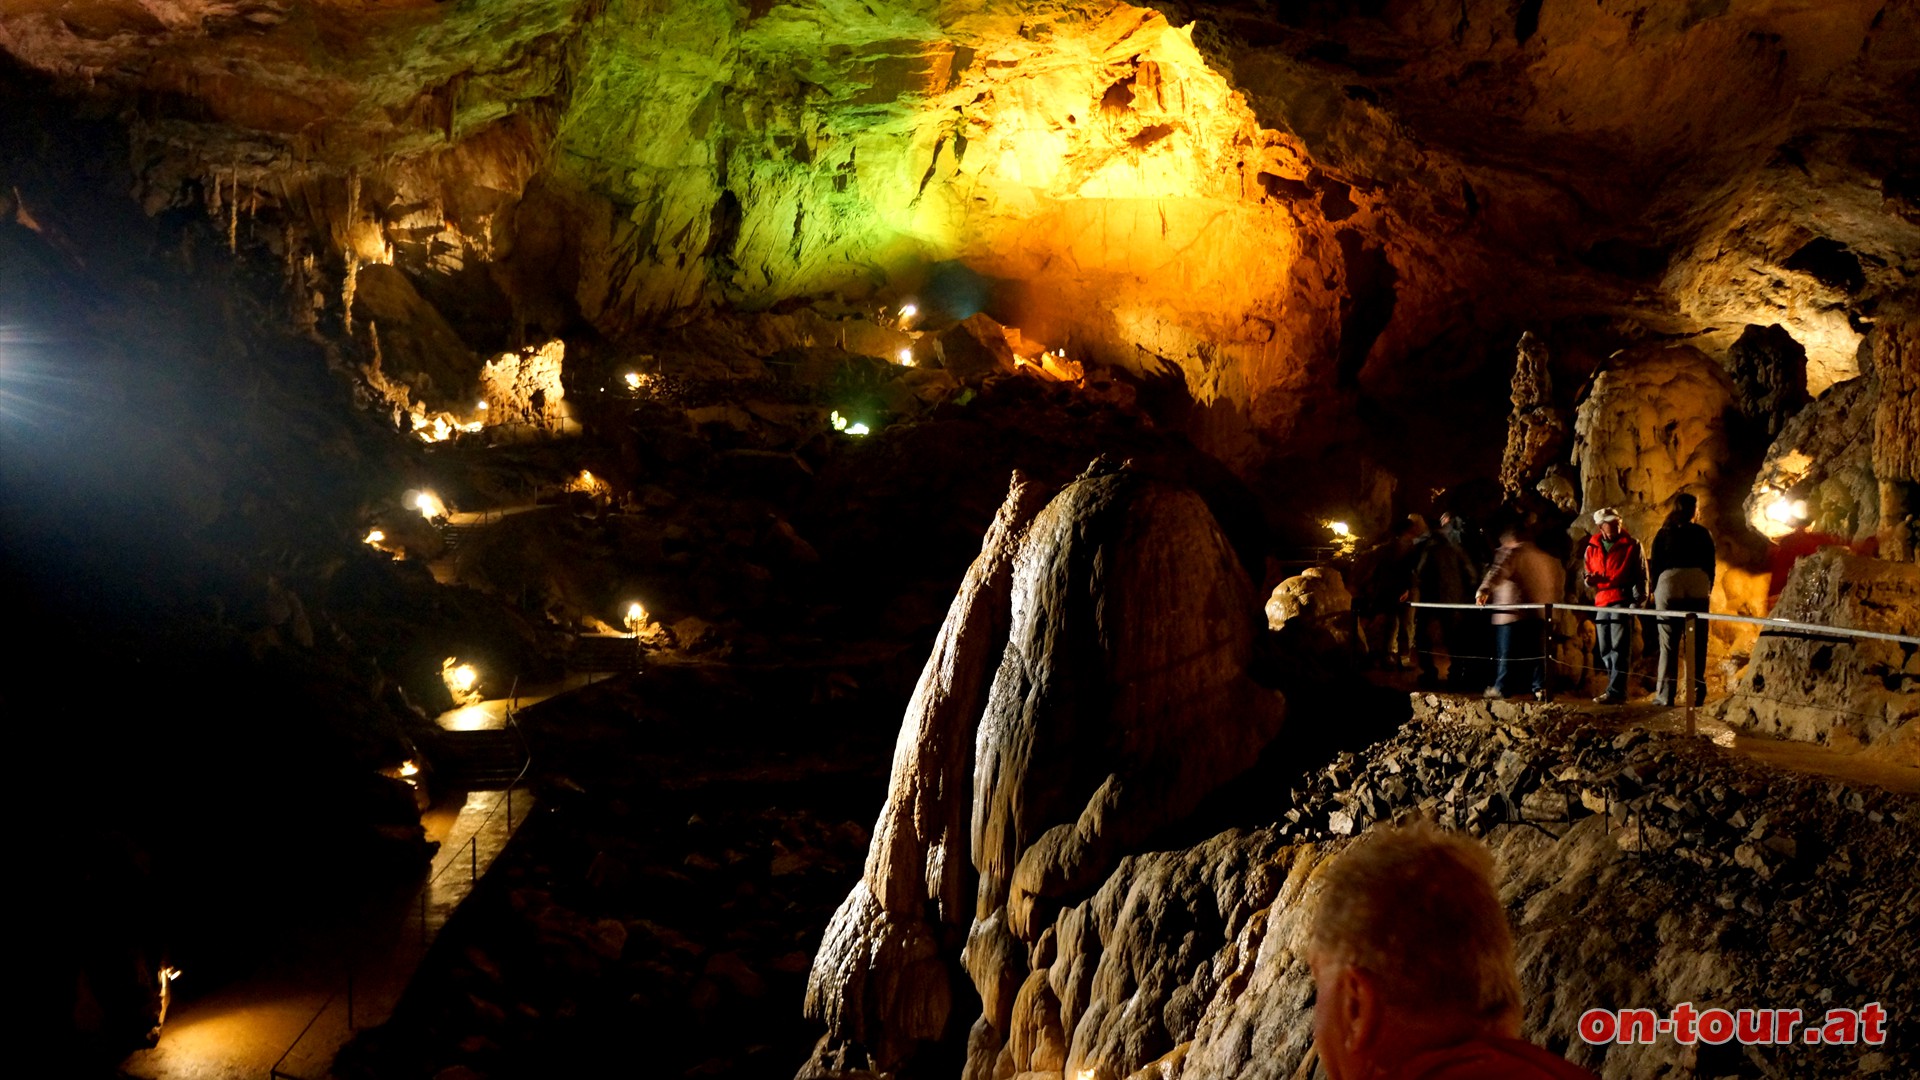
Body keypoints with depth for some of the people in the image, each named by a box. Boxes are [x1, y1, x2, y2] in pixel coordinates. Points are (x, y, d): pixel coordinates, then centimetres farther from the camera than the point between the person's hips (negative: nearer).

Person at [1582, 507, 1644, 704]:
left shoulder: (1632, 545, 3)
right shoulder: (1592, 548, 14)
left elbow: (1641, 575, 2)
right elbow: (1588, 574, 24)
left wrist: (1637, 600, -9)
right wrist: (1589, 580, -1)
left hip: (1623, 601, -5)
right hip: (1601, 602, 5)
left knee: (1619, 648, -11)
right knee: (1605, 651, 7)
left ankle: (1616, 691, -14)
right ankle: (1617, 689, 16)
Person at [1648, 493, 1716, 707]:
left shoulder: (1663, 534, 4)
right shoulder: (1703, 533, 7)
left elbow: (1655, 565, 3)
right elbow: (1710, 565, 9)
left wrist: (1654, 590, 11)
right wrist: (1708, 589, 18)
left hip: (1669, 587, -1)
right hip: (1698, 590, 1)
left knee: (1668, 644, -1)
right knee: (1697, 643, 5)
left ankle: (1664, 695, -5)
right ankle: (1697, 694, 3)